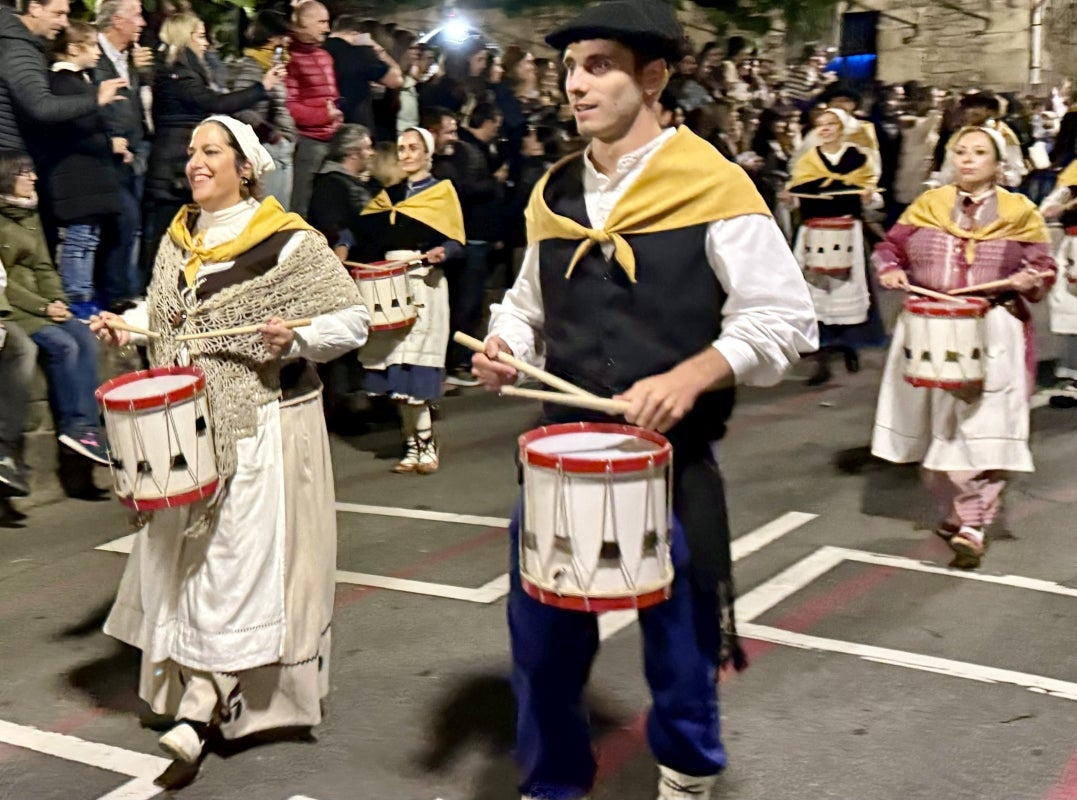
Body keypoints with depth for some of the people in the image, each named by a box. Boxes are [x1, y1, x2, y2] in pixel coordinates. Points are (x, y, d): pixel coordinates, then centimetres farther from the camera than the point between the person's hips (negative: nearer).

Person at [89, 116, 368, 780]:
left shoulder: (290, 242, -9)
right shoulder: (177, 239, 11)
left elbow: (352, 321, -8)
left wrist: (298, 335, -24)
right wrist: (127, 326, 5)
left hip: (264, 426, -6)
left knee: (244, 555, -6)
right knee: (187, 551, 10)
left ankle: (199, 708, -2)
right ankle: (196, 692, 24)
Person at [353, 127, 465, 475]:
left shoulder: (442, 191, 5)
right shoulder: (389, 196, 19)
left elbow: (456, 243, -2)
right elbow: (374, 236, 15)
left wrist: (441, 253, -22)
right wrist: (349, 250, -2)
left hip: (424, 285, -5)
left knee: (412, 368, -13)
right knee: (397, 369, 0)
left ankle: (425, 442, -3)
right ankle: (414, 443, 6)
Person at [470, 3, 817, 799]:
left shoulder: (711, 184, -10)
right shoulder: (553, 195, 6)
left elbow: (783, 318, -12)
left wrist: (687, 379, -24)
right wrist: (504, 345, -3)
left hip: (672, 455, -4)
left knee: (677, 630, 11)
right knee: (542, 626, 11)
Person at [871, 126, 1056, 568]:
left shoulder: (1020, 212, 5)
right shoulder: (928, 204, 9)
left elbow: (1044, 268, 6)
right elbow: (890, 246, 13)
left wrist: (1029, 280, -16)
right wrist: (890, 270, -8)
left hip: (992, 336, -2)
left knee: (984, 428, -8)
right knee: (936, 426, 8)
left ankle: (973, 523, -3)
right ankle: (951, 509, 24)